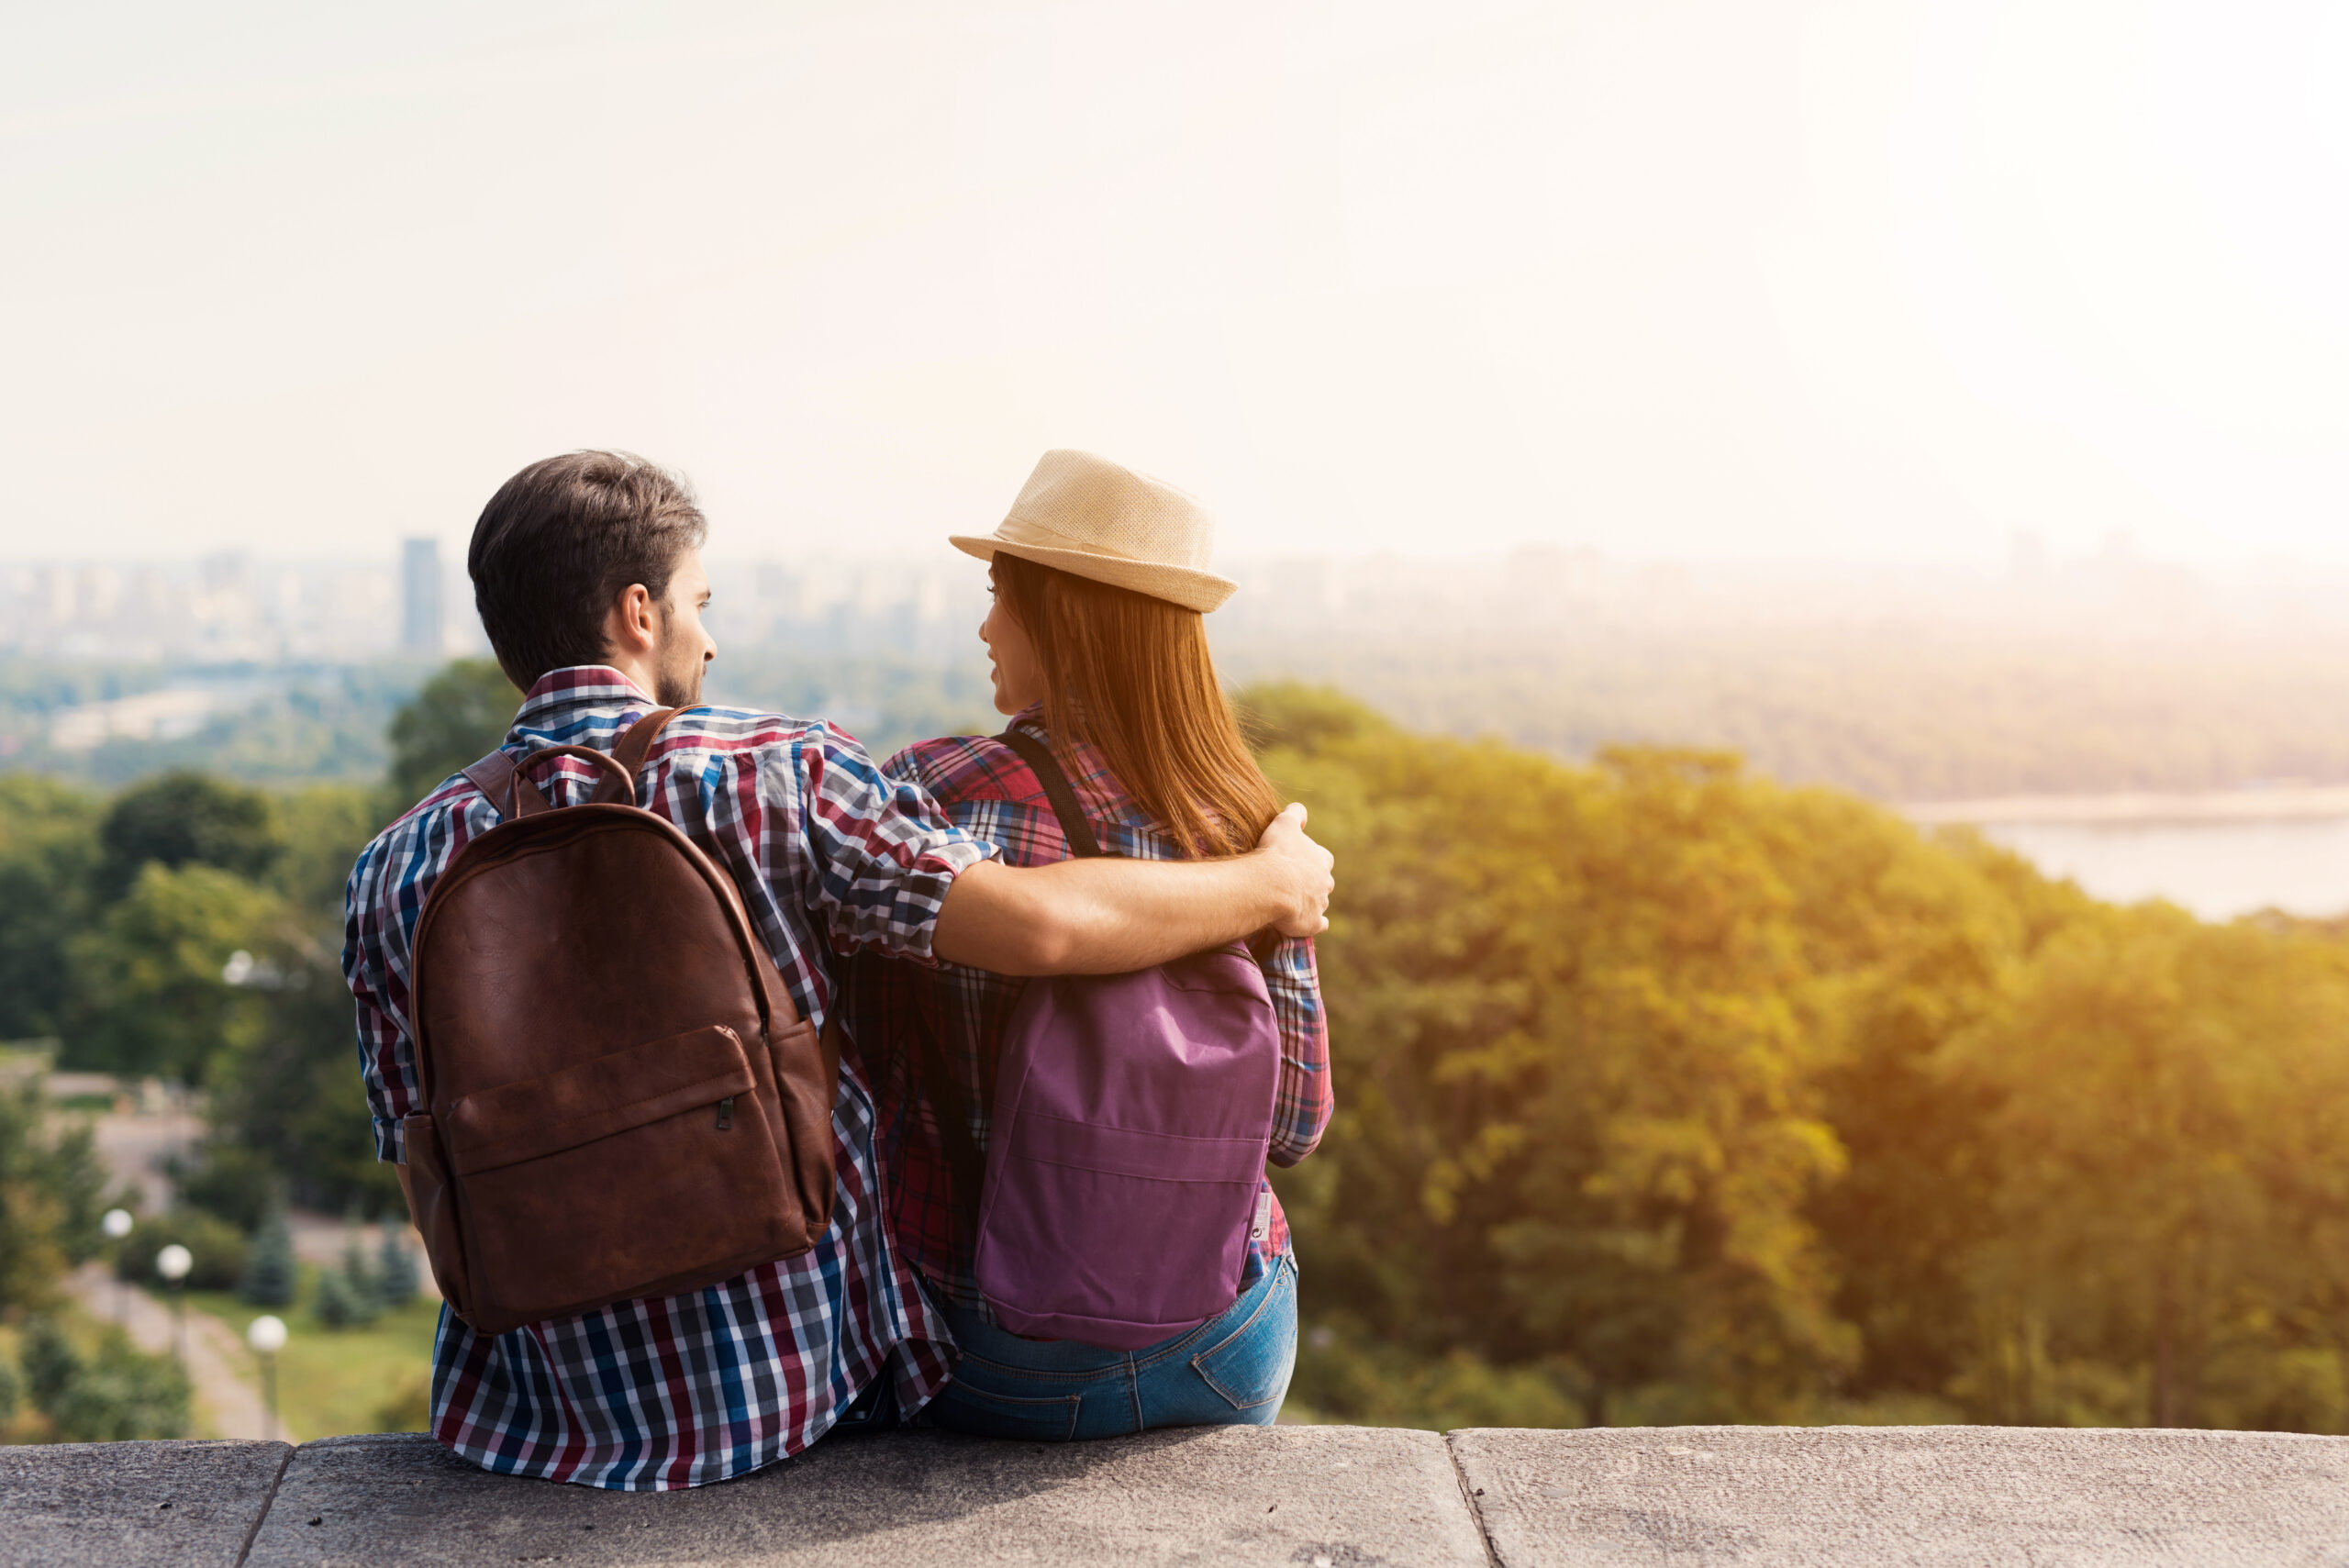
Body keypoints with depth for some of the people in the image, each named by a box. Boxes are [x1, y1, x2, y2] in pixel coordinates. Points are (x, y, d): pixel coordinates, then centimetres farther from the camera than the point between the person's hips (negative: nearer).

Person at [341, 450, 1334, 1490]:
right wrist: (1269, 884, -4)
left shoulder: (398, 871, -6)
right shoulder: (773, 774, -14)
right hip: (807, 1392, -2)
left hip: (549, 1430, 2)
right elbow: (1036, 923, -21)